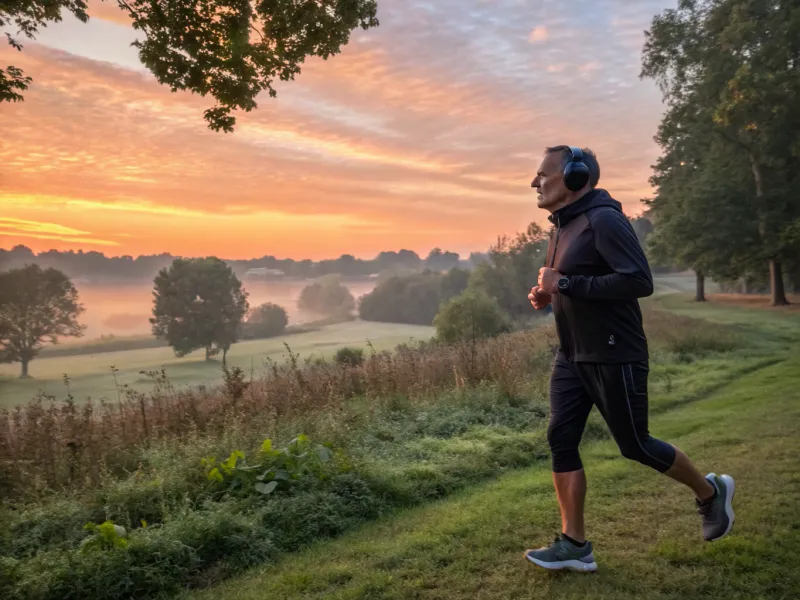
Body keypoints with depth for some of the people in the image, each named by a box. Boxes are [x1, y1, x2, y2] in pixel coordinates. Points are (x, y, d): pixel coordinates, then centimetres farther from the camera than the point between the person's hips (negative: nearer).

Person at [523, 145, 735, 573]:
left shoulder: (604, 220, -17)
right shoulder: (563, 226, 11)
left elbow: (639, 281, -27)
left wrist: (564, 284, -25)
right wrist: (548, 295, 4)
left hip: (614, 356, -8)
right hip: (572, 356, 9)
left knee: (634, 445, 5)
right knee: (561, 439, 1)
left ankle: (710, 492, 32)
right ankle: (574, 544, 9)